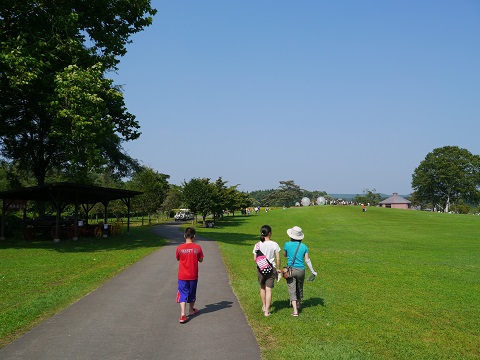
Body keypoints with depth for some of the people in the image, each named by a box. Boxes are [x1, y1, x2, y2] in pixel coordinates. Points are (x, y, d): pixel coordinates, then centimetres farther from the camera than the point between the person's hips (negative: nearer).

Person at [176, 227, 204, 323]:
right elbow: (201, 260, 2)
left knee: (183, 294, 1)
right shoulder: (197, 247, -10)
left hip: (182, 276, -1)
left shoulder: (179, 248, -10)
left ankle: (182, 315, -13)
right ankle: (191, 310, 37)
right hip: (193, 276, 1)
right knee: (192, 294, 19)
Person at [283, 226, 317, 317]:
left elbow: (284, 255, 11)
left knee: (292, 290, -1)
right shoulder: (304, 246, -2)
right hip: (301, 270, 2)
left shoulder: (287, 244, -6)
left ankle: (295, 311, -9)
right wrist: (312, 271, 5)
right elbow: (307, 260, -2)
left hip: (290, 269, -2)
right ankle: (298, 304, 44)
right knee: (299, 288, 22)